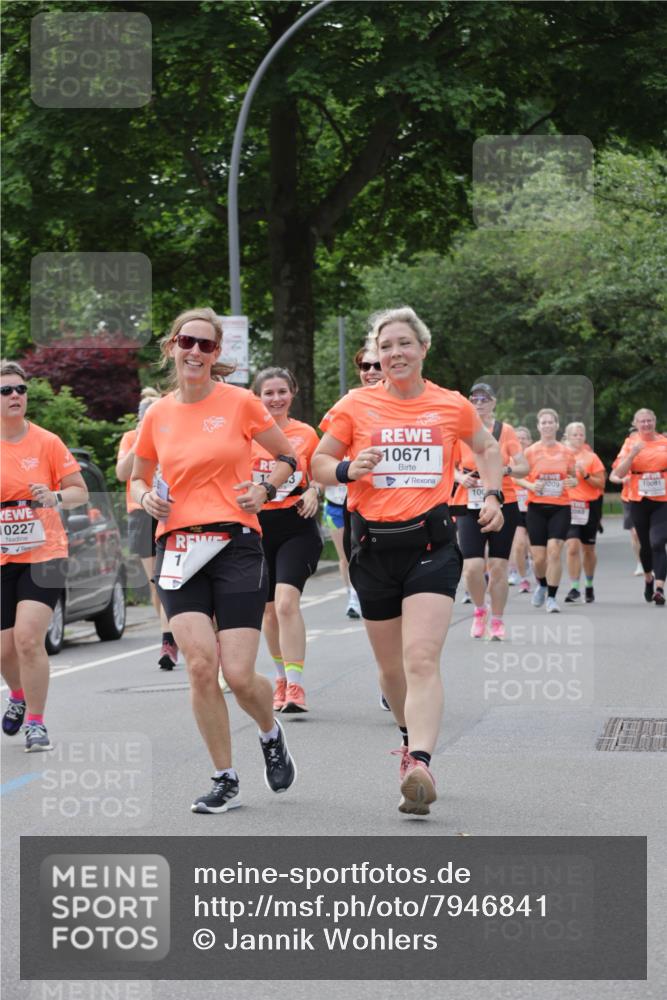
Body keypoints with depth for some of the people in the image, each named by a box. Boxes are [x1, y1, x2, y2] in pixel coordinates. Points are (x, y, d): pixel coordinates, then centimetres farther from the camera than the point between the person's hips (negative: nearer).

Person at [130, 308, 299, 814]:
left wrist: (265, 488, -5)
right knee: (201, 665, -12)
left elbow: (288, 457, 12)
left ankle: (271, 733, 27)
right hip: (179, 548, 2)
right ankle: (226, 780, 4)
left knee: (239, 675, -8)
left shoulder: (240, 402, 0)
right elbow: (138, 477, 23)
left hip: (236, 544, -2)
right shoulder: (157, 416, 8)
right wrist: (147, 497, 1)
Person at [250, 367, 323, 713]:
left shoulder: (306, 434, 3)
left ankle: (295, 686, -19)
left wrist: (314, 492, -6)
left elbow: (317, 477, 15)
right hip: (257, 526, 2)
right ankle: (282, 676, 30)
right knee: (269, 608, 11)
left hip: (295, 526, -2)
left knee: (286, 602, -18)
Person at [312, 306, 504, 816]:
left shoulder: (452, 405, 4)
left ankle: (420, 765, -28)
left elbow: (487, 449, 23)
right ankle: (412, 738, 39)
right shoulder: (356, 405, 2)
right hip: (374, 547, 2)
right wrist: (347, 469, -11)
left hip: (431, 543, -2)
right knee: (392, 667, 12)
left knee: (421, 659, -18)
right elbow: (318, 462, 10)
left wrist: (493, 495, 8)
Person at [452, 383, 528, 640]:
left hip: (504, 505, 0)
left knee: (498, 567, 2)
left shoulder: (505, 430, 1)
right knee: (472, 566, -13)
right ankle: (480, 610, 15)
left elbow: (523, 467, 0)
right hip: (470, 506, 0)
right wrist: (461, 477, -9)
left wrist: (505, 470, -19)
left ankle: (496, 621, 17)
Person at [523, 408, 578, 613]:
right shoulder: (530, 452, 2)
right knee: (539, 557, -1)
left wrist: (573, 482, -7)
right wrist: (531, 486, -16)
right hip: (537, 508, 0)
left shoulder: (566, 452, 6)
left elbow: (573, 477, 16)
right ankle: (542, 584, 32)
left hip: (560, 507, 0)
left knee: (554, 551, -15)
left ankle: (551, 597, -6)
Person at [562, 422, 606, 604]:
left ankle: (589, 586, 30)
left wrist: (585, 475, -17)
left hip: (589, 506, 0)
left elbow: (601, 484, -4)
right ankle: (574, 589, -13)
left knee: (588, 549, 11)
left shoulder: (591, 457, -1)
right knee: (572, 547, -14)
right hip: (568, 505, 0)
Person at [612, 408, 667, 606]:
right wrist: (633, 453, -17)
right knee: (645, 544, 13)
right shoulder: (631, 443, 1)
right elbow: (619, 473, -6)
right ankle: (648, 579, 38)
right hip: (639, 501, 1)